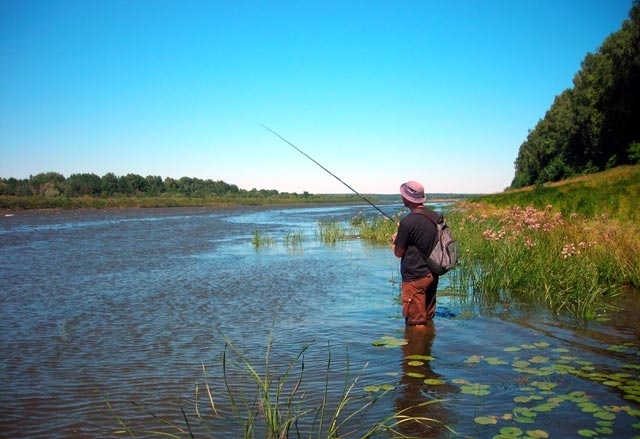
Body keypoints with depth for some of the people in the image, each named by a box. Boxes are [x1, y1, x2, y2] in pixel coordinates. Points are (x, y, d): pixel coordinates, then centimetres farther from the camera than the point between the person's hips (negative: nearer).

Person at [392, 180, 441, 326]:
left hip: (414, 277, -7)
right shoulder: (436, 216, 2)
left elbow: (398, 253, -12)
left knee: (416, 323, 4)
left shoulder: (407, 222, -20)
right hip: (432, 275, 8)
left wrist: (395, 240, 9)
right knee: (428, 318, 21)